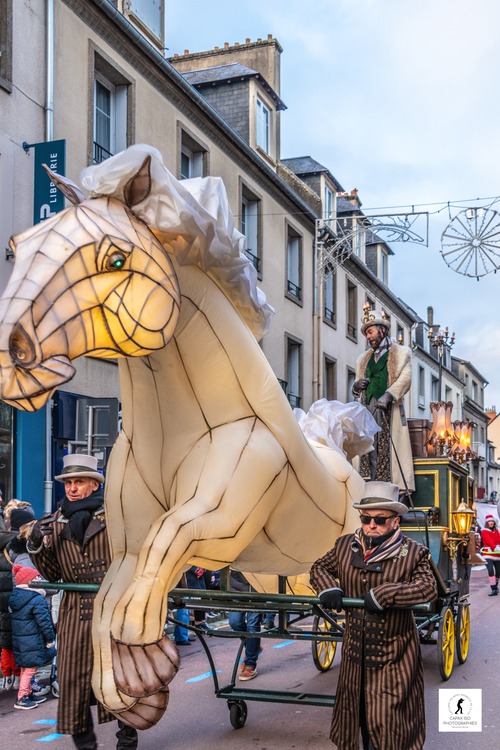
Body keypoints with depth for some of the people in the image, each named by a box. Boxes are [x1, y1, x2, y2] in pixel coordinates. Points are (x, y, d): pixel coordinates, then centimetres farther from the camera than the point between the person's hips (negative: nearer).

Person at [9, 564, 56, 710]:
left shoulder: (14, 597, 8)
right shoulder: (38, 600, -20)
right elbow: (44, 621, -19)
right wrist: (50, 639, -8)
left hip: (19, 640, 9)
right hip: (33, 642, -9)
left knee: (25, 668, 19)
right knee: (30, 669, 0)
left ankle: (28, 694, 31)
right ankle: (21, 699, 4)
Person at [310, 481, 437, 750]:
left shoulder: (413, 552, -11)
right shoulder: (345, 546, 3)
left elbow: (428, 587, -23)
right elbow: (319, 568, 15)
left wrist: (382, 595, -28)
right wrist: (328, 588, -8)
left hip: (395, 656, -5)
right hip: (355, 649, 5)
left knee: (389, 719, -2)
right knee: (358, 713, 17)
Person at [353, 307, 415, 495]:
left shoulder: (401, 352, 12)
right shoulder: (363, 359, 27)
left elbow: (405, 378, -4)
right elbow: (357, 385, 27)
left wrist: (388, 395, -19)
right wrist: (357, 386, 2)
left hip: (390, 409, -4)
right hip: (368, 408, 4)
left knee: (391, 449, -12)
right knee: (370, 450, -6)